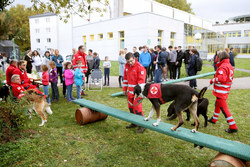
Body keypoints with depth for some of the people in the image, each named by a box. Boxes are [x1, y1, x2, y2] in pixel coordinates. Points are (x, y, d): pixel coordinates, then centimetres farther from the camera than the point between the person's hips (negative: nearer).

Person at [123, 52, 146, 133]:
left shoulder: (139, 67, -15)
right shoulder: (127, 66, 9)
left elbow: (141, 81, -18)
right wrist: (125, 89, 16)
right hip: (130, 91, 8)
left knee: (137, 107, -7)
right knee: (131, 106, 15)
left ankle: (141, 125, 5)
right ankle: (134, 123, 29)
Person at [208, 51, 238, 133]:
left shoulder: (223, 66, -20)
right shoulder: (229, 66, 11)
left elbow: (221, 79, -31)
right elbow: (229, 78, 16)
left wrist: (213, 80, -15)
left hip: (221, 91, -10)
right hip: (225, 91, 10)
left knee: (224, 108, -4)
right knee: (217, 105, 25)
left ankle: (233, 127, 0)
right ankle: (214, 119, 42)